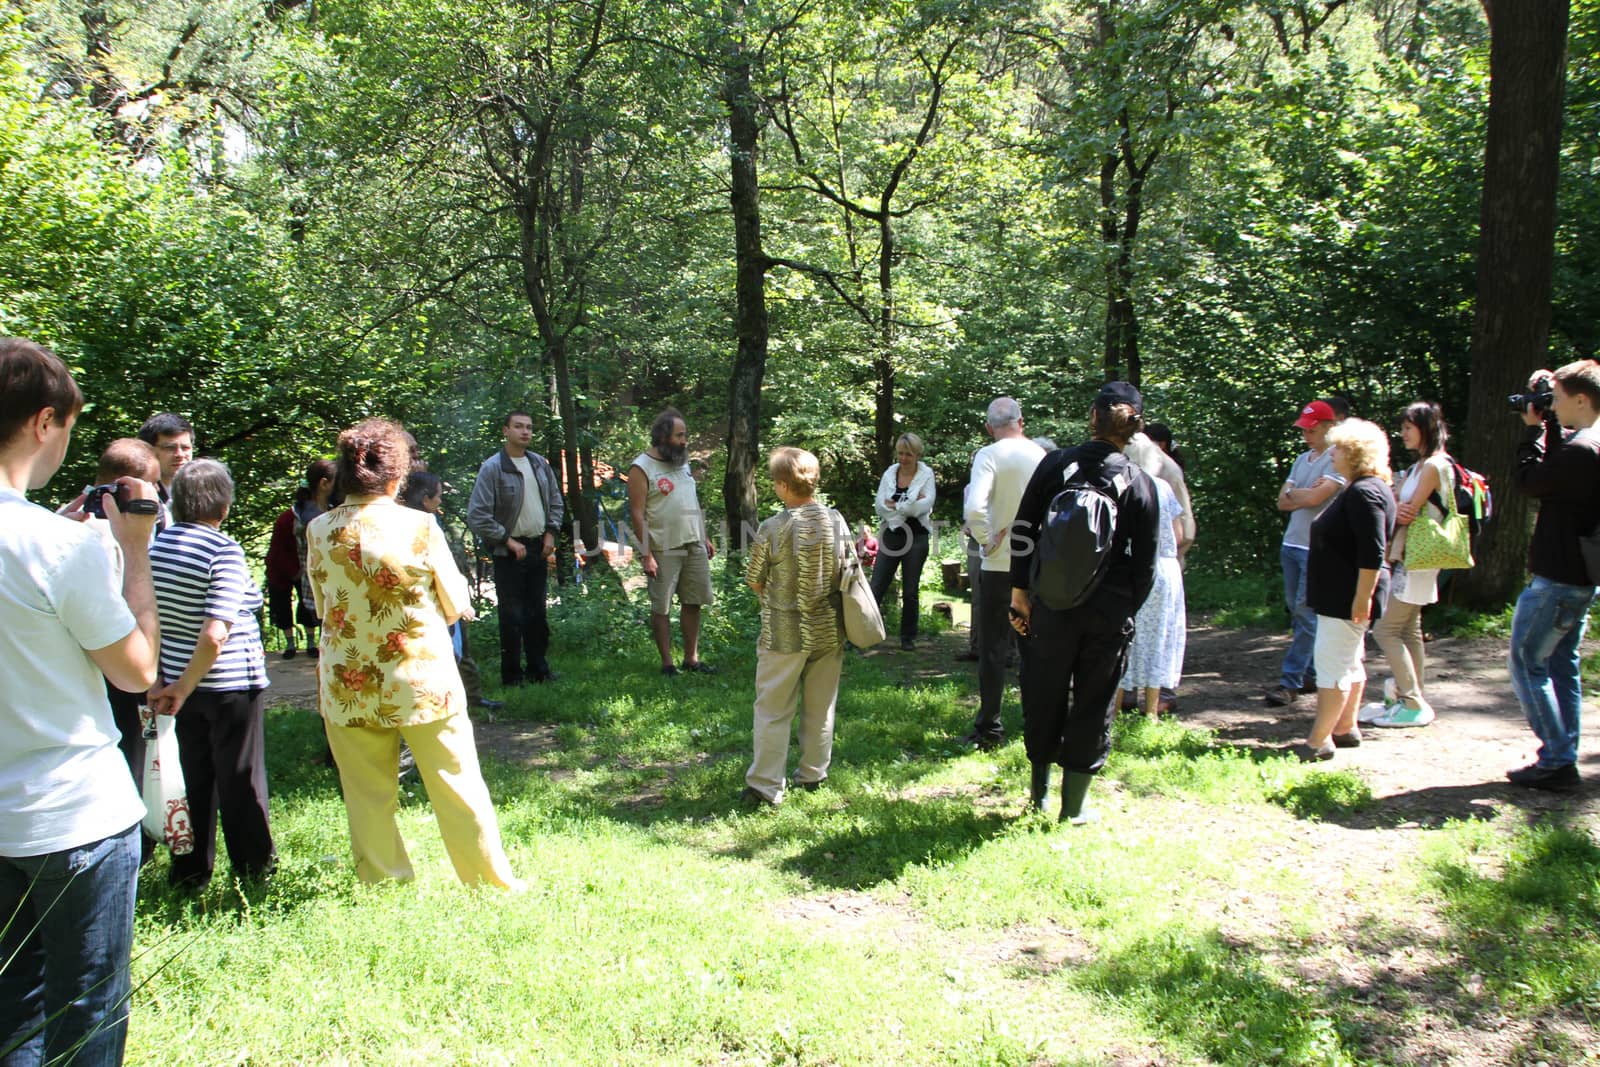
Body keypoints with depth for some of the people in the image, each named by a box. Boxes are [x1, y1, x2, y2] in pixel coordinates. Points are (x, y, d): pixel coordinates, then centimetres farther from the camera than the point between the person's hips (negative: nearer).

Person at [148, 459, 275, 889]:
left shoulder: (155, 545, 0)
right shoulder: (225, 551, -18)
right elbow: (215, 634, -25)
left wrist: (162, 682, 6)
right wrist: (184, 687, -14)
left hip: (182, 681, 5)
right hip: (232, 684, -5)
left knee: (193, 778, 17)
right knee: (240, 781, 9)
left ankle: (189, 872, 26)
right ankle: (254, 870, 22)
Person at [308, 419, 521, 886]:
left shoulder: (320, 530, -5)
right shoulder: (419, 526, -12)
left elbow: (323, 607, 8)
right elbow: (455, 606, -3)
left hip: (348, 687, 2)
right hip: (424, 681, -2)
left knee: (369, 799, 13)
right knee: (456, 787, 11)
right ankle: (493, 881, 23)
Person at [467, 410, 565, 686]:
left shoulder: (540, 464, 6)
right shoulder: (493, 467, -13)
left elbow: (556, 502, 18)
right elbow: (477, 516, -15)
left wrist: (551, 533, 5)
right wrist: (507, 540, -13)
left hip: (538, 549, 6)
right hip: (509, 553, -6)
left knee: (537, 612, 14)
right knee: (512, 616, -1)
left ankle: (538, 669, 24)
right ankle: (512, 674, 10)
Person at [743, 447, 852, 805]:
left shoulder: (771, 529, -16)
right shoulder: (837, 521, -4)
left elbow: (755, 582, -6)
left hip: (784, 634, -4)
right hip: (829, 630, 4)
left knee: (773, 710, 6)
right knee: (820, 707, 16)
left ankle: (766, 785, 9)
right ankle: (813, 774, 27)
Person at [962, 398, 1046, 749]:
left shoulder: (989, 455, -11)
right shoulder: (1041, 455, 2)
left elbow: (974, 509, -25)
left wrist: (987, 540, -11)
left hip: (1000, 564, -4)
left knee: (992, 649, 4)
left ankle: (989, 730, 7)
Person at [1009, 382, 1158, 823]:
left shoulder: (1055, 464, -3)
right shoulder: (1140, 484, -3)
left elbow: (1024, 530, -2)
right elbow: (1145, 562, -1)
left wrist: (1020, 589, 4)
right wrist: (1128, 611, 10)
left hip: (1052, 603, 1)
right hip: (1110, 608, -1)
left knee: (1045, 696, 15)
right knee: (1094, 703, 10)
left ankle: (1040, 791, 27)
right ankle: (1073, 805, 16)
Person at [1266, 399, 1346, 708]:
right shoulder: (1302, 459, 17)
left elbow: (1314, 498, -18)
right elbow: (1283, 502, 11)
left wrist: (1293, 492, 1)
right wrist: (1307, 494, -6)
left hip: (1317, 548, -8)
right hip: (1292, 544, 8)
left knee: (1306, 612, -8)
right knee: (1296, 610, 11)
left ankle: (1291, 682, -7)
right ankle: (1312, 671, 21)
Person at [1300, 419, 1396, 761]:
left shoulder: (1364, 493, -20)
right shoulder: (1356, 490, 15)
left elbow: (1372, 554, -27)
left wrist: (1362, 598, -27)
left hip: (1348, 599, -11)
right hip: (1341, 596, 11)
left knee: (1332, 664, -9)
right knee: (1349, 663, 17)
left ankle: (1318, 742, -6)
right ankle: (1346, 729, 27)